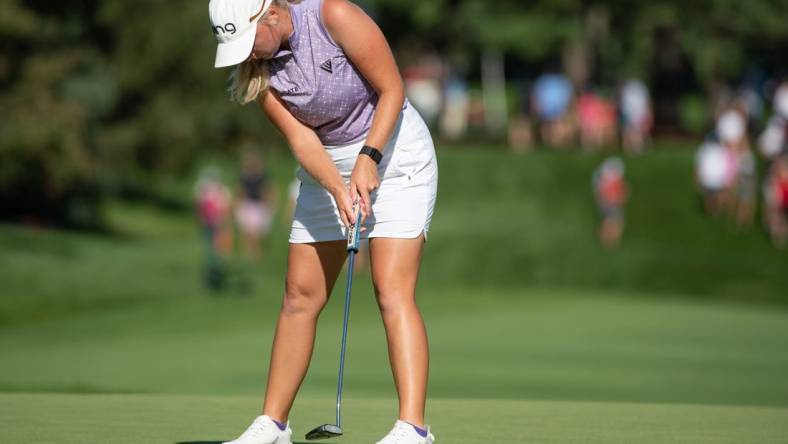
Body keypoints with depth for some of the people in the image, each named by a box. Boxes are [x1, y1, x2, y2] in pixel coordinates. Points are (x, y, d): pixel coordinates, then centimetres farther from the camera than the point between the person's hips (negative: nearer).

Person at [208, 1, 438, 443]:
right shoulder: (258, 67, -8)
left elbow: (392, 88, -18)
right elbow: (301, 139, -14)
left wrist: (368, 160, -25)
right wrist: (338, 188, -30)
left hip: (393, 153, -6)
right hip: (327, 169, 6)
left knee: (393, 290, -17)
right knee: (300, 295, 5)